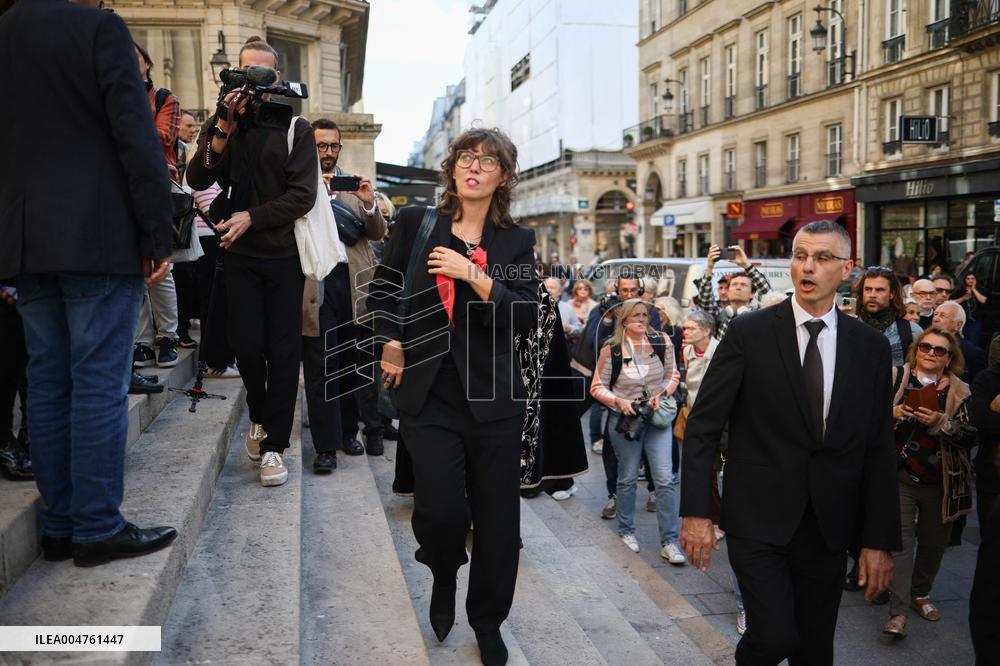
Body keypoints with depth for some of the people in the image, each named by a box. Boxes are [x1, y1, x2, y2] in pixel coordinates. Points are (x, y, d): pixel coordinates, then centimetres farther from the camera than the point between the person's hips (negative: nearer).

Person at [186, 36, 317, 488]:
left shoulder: (295, 127, 1)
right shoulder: (220, 125, 8)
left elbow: (302, 196, -7)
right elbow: (196, 180, -7)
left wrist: (250, 218, -12)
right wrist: (224, 128, -16)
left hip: (284, 254, -2)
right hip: (240, 254, 2)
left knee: (283, 351, -1)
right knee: (246, 346, 0)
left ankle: (273, 443, 8)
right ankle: (259, 417, 28)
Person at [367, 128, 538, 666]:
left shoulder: (516, 242, 5)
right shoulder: (416, 223, 5)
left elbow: (527, 317, -6)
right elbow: (384, 289, 14)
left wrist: (474, 276, -16)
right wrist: (391, 345, 2)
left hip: (494, 398, 1)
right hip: (430, 394, -1)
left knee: (496, 516, 5)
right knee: (439, 508, -13)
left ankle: (488, 621, 30)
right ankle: (444, 578, 24)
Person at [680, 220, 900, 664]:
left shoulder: (871, 347, 3)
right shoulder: (749, 333, -6)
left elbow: (879, 450, 4)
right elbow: (703, 425, -6)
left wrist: (880, 541, 1)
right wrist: (696, 512, -12)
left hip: (828, 525, 3)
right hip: (758, 517, -3)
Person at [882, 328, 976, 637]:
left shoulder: (960, 391, 3)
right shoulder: (896, 378, 1)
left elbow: (971, 435, -6)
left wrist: (940, 422, -21)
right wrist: (893, 413, -19)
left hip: (942, 482, 2)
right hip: (901, 477, -2)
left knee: (934, 542, 14)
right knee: (901, 540, -5)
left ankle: (920, 593, 36)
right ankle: (898, 612, -5)